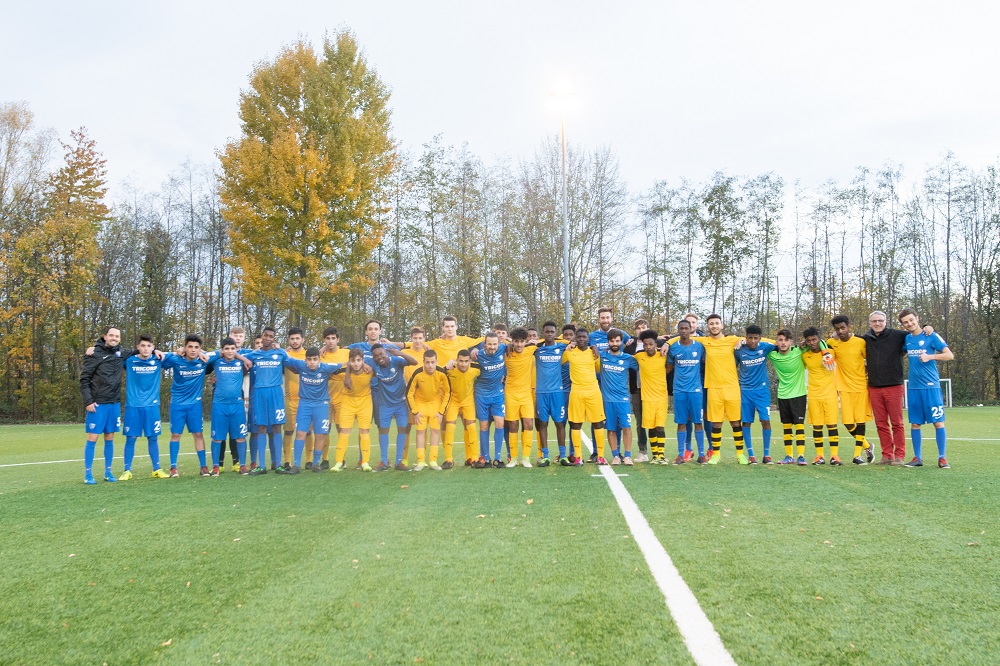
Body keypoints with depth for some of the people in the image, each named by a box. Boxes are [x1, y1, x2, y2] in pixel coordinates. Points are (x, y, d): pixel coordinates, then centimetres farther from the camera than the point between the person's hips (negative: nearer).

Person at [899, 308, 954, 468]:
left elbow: (949, 355, -7)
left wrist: (930, 356, -18)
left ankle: (942, 458, 5)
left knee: (938, 422, -3)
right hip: (913, 387, 4)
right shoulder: (907, 339, 11)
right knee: (915, 423, 6)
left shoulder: (931, 336, -3)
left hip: (931, 386, -4)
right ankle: (917, 458, 14)